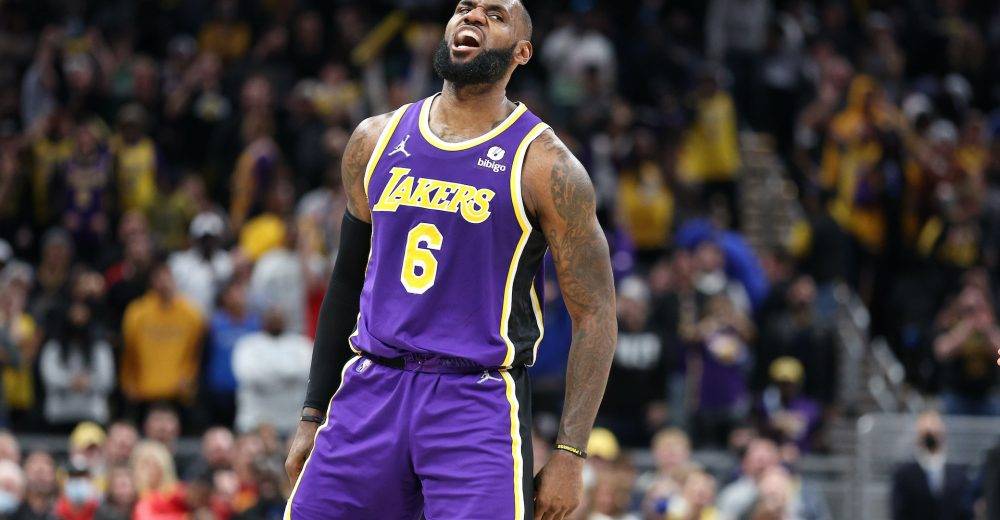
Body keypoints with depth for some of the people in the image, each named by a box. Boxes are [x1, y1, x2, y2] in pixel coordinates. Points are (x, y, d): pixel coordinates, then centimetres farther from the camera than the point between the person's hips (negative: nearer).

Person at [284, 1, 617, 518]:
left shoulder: (544, 164, -3)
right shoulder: (376, 140, 11)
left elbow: (594, 313, -3)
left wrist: (570, 453, -10)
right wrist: (312, 415, 17)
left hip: (478, 399, -4)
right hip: (371, 390, 4)